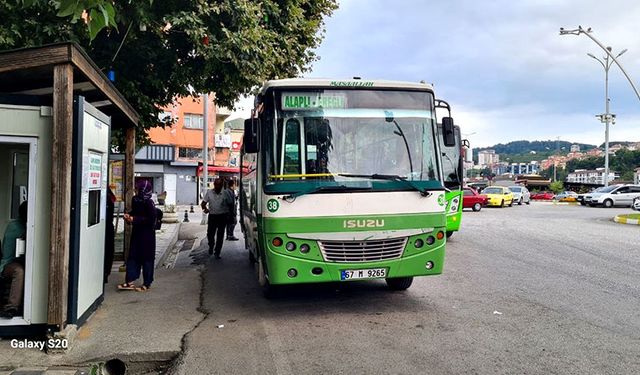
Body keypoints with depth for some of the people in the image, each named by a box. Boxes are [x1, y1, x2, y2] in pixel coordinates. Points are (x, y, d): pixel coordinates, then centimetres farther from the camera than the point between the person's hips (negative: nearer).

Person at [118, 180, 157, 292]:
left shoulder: (148, 203, -18)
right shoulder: (135, 200, 5)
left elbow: (151, 219, -20)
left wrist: (135, 219, -20)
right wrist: (129, 215, -1)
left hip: (147, 234, -8)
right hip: (136, 232, 8)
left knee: (147, 258, 3)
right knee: (133, 256, 8)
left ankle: (147, 284, 13)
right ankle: (129, 281, 14)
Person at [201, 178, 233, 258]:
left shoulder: (225, 194, 1)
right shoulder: (209, 192, 2)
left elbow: (230, 204, 9)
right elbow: (203, 203, 4)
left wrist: (229, 214, 2)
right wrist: (205, 208, -13)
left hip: (222, 216, 0)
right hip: (212, 216, 1)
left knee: (220, 236, 2)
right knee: (210, 234, 1)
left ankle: (217, 253, 13)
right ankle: (211, 246, 33)